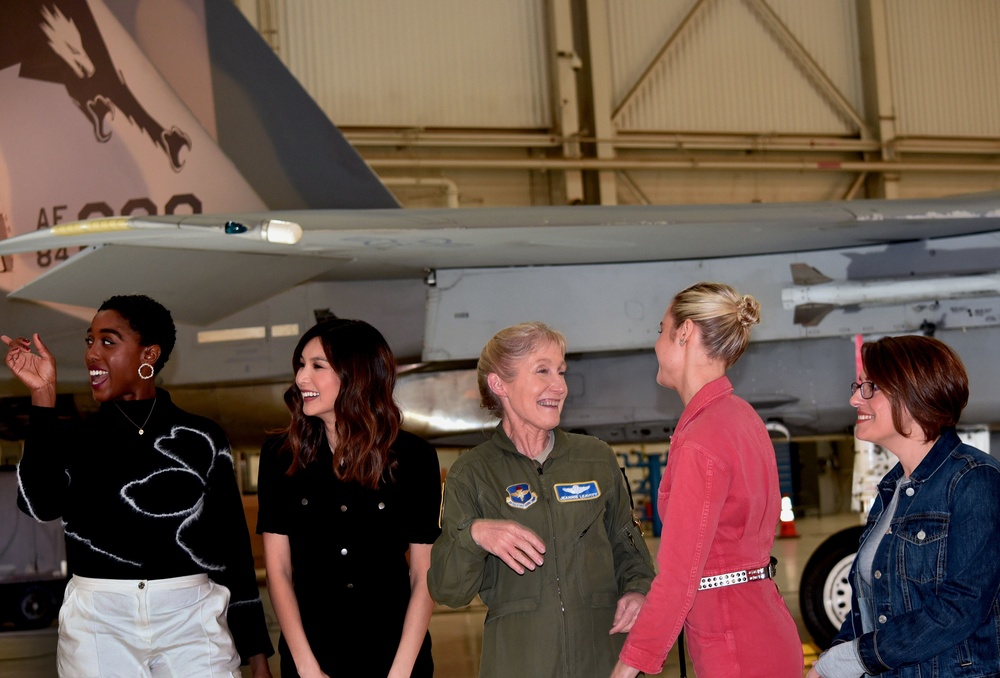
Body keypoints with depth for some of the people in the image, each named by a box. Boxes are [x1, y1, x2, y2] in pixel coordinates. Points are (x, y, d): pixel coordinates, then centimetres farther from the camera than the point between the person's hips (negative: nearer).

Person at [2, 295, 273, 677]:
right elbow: (40, 503, -14)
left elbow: (232, 546, 5)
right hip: (98, 627, 1)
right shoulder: (75, 438, 6)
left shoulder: (201, 439, 4)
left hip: (190, 620, -1)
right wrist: (42, 395, -13)